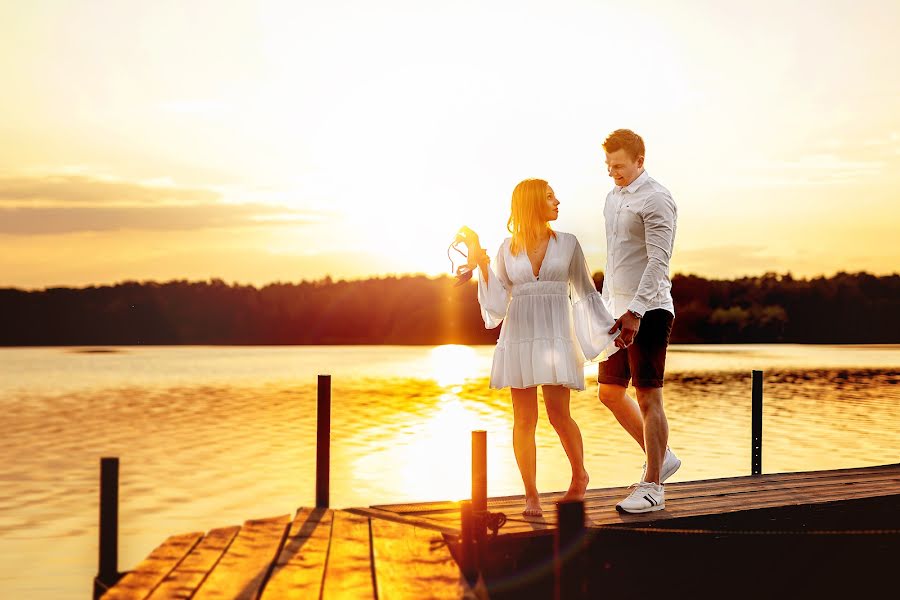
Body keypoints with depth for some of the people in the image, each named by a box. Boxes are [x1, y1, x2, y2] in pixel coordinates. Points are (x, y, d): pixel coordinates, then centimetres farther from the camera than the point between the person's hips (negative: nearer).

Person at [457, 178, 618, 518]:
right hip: (518, 337, 1)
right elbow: (498, 300, 7)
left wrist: (610, 329, 5)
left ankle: (579, 476, 17)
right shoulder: (508, 249, 8)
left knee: (558, 414, -9)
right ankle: (531, 496, 5)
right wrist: (480, 262, -1)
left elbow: (586, 293, 11)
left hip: (555, 337, -1)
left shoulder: (567, 244, 7)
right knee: (524, 419, -2)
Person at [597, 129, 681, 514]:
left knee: (648, 396, -5)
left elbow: (658, 262, -18)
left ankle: (652, 488, 1)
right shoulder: (613, 198, 16)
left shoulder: (655, 200, -10)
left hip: (648, 310, -9)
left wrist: (634, 312, -24)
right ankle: (661, 457, 25)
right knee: (609, 392, 10)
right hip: (619, 310, 9)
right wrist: (606, 308, 19)